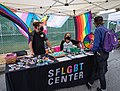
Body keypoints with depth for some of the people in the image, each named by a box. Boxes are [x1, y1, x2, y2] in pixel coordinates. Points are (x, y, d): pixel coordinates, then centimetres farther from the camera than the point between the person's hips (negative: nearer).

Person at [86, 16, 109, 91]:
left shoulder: (98, 30, -18)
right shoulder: (106, 29, 8)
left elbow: (96, 43, -21)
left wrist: (93, 50, -4)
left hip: (100, 53, -8)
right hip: (106, 53, 8)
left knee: (101, 71, 10)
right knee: (95, 68, 18)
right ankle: (90, 83, 33)